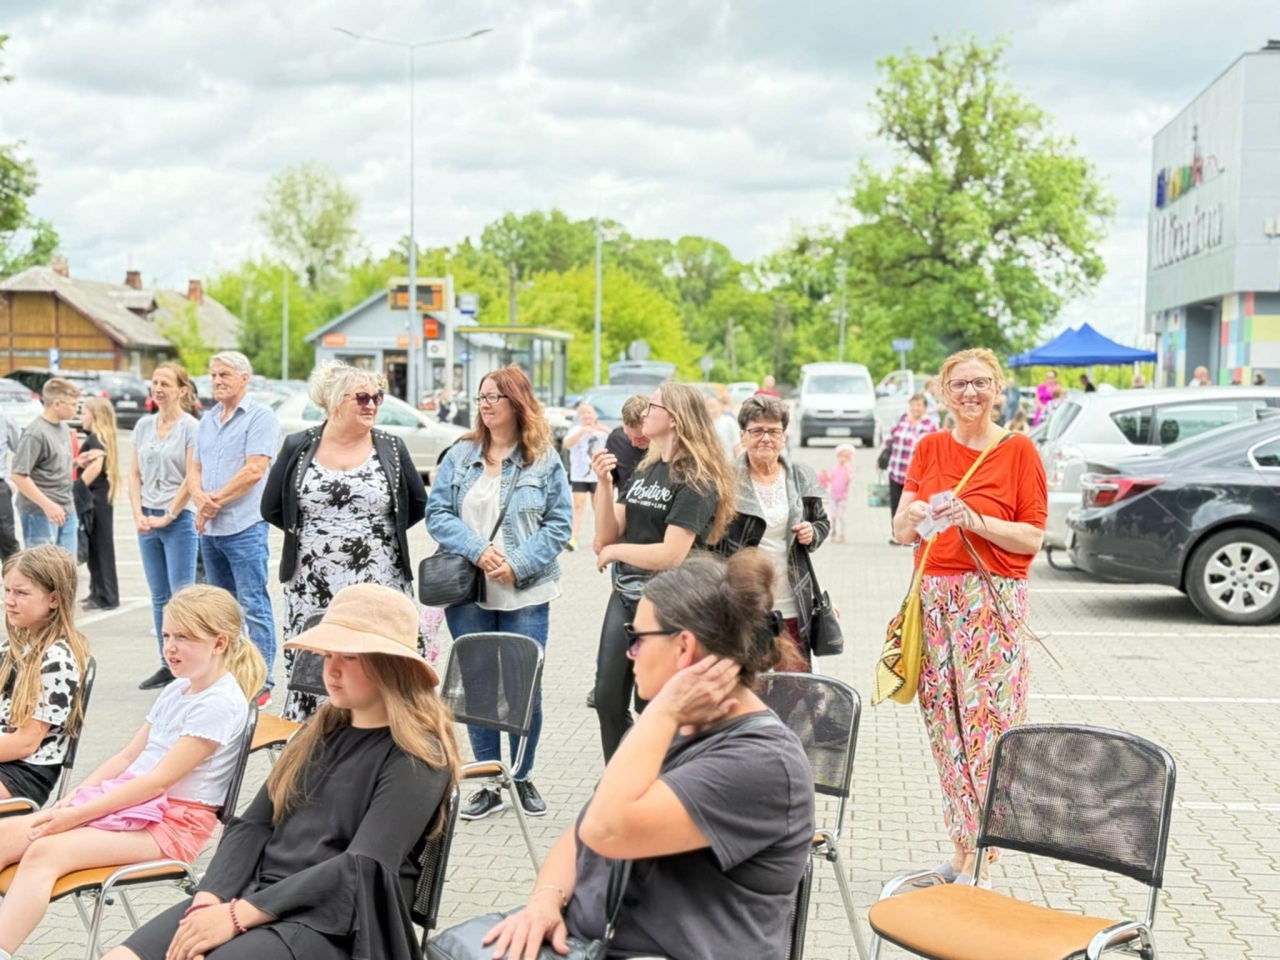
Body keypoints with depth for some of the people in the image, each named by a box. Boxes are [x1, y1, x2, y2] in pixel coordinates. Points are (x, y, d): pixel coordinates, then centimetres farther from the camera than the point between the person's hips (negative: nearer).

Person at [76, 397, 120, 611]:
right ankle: (98, 593, 20)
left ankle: (106, 597, -2)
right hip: (103, 497, 10)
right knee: (97, 547, 14)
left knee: (99, 547, -5)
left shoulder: (95, 438, -13)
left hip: (95, 498, -10)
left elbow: (95, 466, -25)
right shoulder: (105, 438, 16)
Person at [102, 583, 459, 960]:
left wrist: (239, 914, -20)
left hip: (332, 921, -6)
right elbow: (252, 825, 9)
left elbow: (362, 869, -16)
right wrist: (209, 899, -10)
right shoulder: (320, 731, 15)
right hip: (259, 892, 6)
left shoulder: (417, 756, -7)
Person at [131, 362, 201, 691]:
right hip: (147, 520, 6)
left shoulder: (191, 428, -7)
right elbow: (134, 474, 11)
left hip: (179, 519, -6)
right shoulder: (143, 425, 10)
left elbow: (192, 479, -11)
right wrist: (138, 515, -1)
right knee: (159, 597, 10)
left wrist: (167, 516, -12)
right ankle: (166, 665, 16)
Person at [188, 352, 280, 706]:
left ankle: (261, 683, -4)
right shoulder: (206, 421, 17)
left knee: (254, 606, -7)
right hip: (208, 528, 8)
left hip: (244, 526, -8)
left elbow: (254, 470, -15)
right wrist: (201, 499, -7)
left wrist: (216, 501, -10)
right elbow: (194, 470, 14)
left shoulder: (260, 417, -6)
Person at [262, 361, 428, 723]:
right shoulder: (298, 447, 4)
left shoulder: (391, 448, 4)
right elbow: (272, 508, 10)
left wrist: (380, 531, 5)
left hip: (379, 584, 0)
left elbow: (418, 504, 12)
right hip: (313, 587, 0)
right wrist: (310, 532, 5)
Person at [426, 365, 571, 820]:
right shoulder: (461, 455, 6)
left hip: (525, 595, -2)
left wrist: (517, 564, -15)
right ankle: (489, 784, 19)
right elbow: (437, 514, 1)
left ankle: (523, 778, 22)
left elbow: (559, 524, -3)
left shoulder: (544, 460, 0)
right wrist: (478, 551, -15)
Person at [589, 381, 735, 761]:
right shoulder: (645, 470, 7)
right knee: (608, 698, 13)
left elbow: (671, 555, -23)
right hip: (624, 597, 8)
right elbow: (607, 535, 3)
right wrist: (604, 483, -9)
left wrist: (615, 551, -10)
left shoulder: (696, 481, -15)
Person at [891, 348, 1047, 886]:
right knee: (944, 723, 4)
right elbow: (900, 531, 7)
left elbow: (1033, 539, -5)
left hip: (992, 603, -4)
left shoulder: (1019, 450, 0)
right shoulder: (929, 448, 11)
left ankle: (976, 861, 2)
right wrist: (915, 516, -14)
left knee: (984, 721, -6)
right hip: (935, 599, 4)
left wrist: (975, 521, -18)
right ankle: (961, 848, 13)